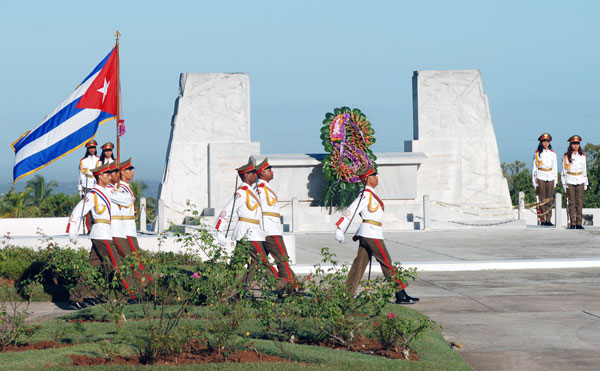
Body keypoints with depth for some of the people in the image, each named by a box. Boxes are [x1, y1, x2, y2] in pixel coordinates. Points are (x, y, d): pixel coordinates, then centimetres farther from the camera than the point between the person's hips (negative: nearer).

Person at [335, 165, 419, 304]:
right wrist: (339, 229, -22)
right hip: (371, 234, -10)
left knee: (360, 264, 8)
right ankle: (401, 295, -3)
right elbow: (350, 212, -18)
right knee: (387, 263, -5)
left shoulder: (371, 194, 16)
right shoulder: (366, 195, -14)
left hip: (366, 234, 10)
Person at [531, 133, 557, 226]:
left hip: (550, 178, 3)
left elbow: (555, 168, 14)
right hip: (540, 178, -3)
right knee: (541, 200, -5)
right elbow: (534, 168, 4)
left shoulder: (553, 154, 10)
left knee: (549, 200, 1)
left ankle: (548, 220, 4)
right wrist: (534, 181, -1)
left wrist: (555, 181, 9)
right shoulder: (537, 154, 2)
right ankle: (542, 220, -4)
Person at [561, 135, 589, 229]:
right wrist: (564, 184, 0)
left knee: (580, 202, -2)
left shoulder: (582, 156, 9)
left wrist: (585, 183, 13)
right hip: (570, 182, -2)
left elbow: (584, 170, 15)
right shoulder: (566, 156, 1)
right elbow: (564, 170, 4)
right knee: (571, 202, -4)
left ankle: (579, 223, 0)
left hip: (580, 181, 2)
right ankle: (572, 223, -1)